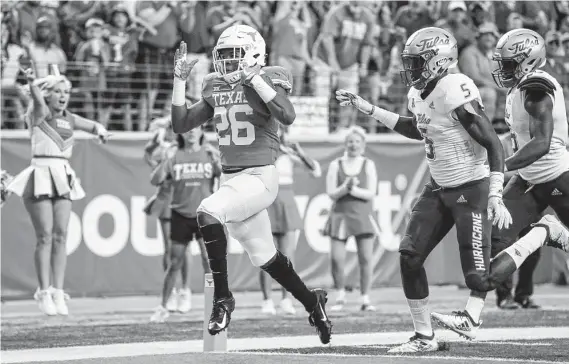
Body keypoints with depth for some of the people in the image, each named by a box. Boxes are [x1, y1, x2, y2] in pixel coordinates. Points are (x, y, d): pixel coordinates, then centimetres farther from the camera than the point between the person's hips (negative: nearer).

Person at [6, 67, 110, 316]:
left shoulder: (69, 119, 13)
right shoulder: (40, 113, -2)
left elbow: (92, 125, 25)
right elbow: (38, 100, -23)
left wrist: (100, 130, -1)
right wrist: (32, 83, -47)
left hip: (63, 177, 5)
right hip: (41, 175, -5)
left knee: (61, 236, 0)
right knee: (45, 236, -9)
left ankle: (58, 292, 2)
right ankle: (44, 293, -6)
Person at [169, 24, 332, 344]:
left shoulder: (267, 81, -8)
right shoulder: (217, 89, 10)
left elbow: (288, 116, -28)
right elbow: (181, 124, 13)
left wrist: (252, 77, -27)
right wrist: (180, 80, 5)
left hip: (260, 176, -7)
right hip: (230, 177, 7)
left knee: (209, 212, -29)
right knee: (264, 256, 12)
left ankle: (222, 297, -19)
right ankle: (312, 302, 34)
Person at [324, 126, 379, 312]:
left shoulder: (368, 165, 4)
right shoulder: (335, 165, 5)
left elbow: (371, 193, -4)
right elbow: (331, 193, -2)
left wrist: (353, 189, -18)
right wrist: (346, 187, -20)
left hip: (363, 216, 0)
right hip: (340, 215, 0)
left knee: (366, 258, -6)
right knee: (336, 259, -7)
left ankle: (365, 300, 3)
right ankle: (340, 297, 12)